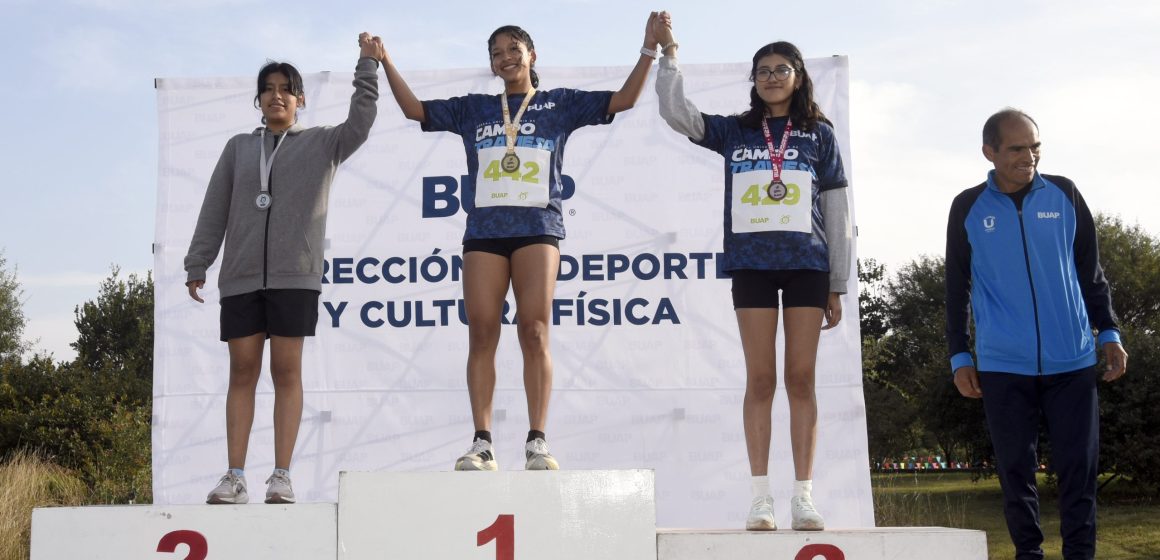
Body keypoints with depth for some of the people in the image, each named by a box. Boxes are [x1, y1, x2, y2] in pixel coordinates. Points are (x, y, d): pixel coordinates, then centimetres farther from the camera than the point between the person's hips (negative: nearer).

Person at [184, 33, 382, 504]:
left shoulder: (322, 144, 11)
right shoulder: (238, 147, 17)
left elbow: (360, 124, -9)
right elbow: (214, 211, 13)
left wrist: (368, 65, -12)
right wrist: (197, 266, 7)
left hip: (295, 276, -2)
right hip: (240, 276, 3)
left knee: (287, 371, -4)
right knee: (242, 371, 0)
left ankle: (282, 476, -3)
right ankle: (235, 476, 0)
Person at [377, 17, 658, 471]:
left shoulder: (559, 104, 14)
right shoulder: (473, 109, 19)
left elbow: (624, 99, 9)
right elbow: (414, 109, 19)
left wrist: (649, 50, -1)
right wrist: (385, 62, 12)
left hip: (537, 228, -2)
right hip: (484, 230, 2)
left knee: (534, 332, -10)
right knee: (481, 335, -4)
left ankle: (537, 442, -9)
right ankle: (482, 443, -2)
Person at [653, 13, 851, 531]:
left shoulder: (819, 135, 9)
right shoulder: (735, 132, 11)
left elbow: (836, 213, 9)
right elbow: (676, 114, -1)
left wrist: (837, 285, 6)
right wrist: (668, 51, -11)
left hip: (807, 265, 0)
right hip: (752, 265, 0)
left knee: (801, 378, 0)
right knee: (760, 380, 0)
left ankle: (803, 495, 3)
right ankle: (761, 496, 2)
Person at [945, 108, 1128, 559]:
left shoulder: (1064, 195, 5)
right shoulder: (968, 208, 3)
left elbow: (1091, 271, 12)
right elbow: (957, 288, 8)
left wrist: (1108, 332, 5)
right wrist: (959, 356, 5)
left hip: (1071, 360, 1)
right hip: (1003, 366, 0)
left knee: (1078, 467, 1)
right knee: (1015, 469, 5)